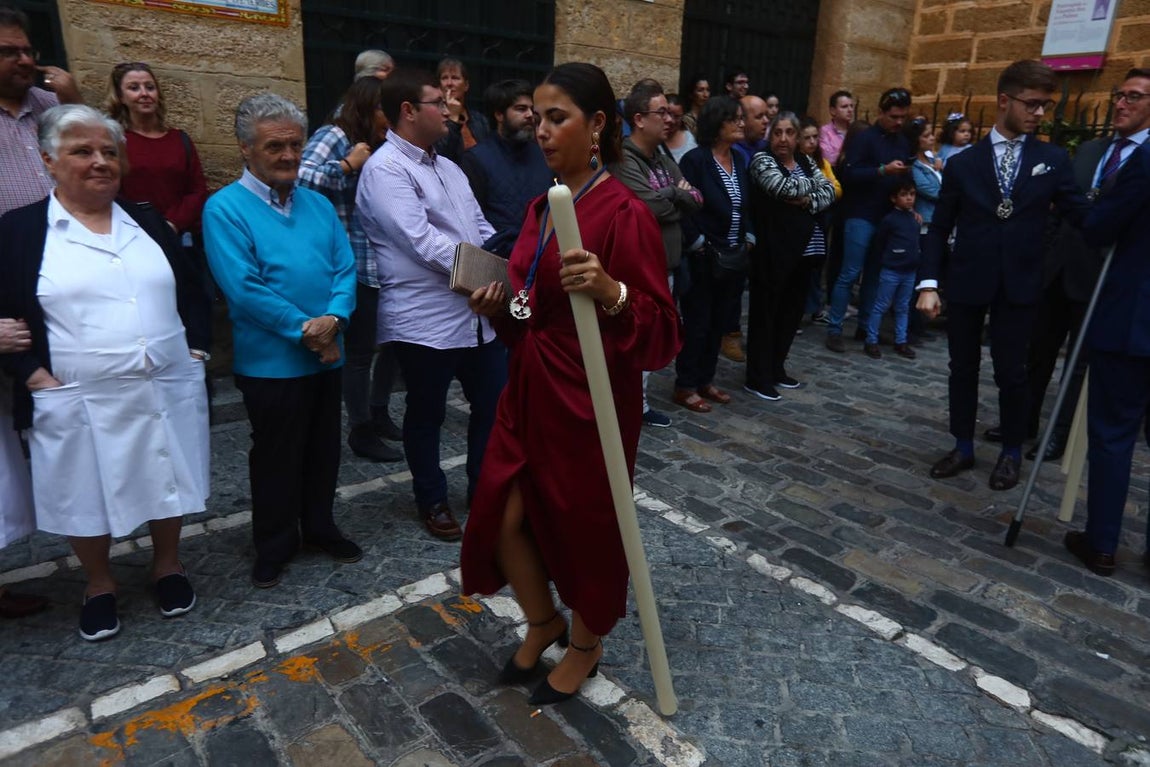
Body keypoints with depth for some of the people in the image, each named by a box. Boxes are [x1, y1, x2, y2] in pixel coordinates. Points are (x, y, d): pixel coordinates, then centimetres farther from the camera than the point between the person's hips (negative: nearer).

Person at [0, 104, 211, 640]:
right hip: (78, 402, -2)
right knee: (86, 498, 11)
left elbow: (192, 291, 13)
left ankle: (167, 565, 37)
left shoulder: (147, 221, 11)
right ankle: (99, 584, 34)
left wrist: (196, 349, 1)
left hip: (168, 389, 3)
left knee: (168, 482, 14)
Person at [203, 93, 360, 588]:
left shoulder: (319, 205, 7)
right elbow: (243, 287, -18)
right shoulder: (225, 209, -9)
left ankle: (320, 527, 37)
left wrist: (334, 318, -17)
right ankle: (274, 547, 29)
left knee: (323, 450, 17)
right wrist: (306, 330, -18)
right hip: (271, 362, -5)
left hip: (326, 356, 5)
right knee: (276, 458, 10)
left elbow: (345, 269, 1)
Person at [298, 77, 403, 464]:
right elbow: (301, 177, -24)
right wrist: (348, 165, -19)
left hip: (388, 265, 8)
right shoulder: (334, 136, -7)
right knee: (361, 350, 1)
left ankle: (379, 412, 34)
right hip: (357, 267, -8)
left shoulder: (379, 143, 16)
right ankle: (361, 431, 16)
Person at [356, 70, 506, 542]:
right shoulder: (386, 169, -11)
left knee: (494, 404, 14)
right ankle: (432, 500, 29)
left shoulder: (448, 168, 17)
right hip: (425, 320, -8)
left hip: (478, 314, 8)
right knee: (427, 415, 10)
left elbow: (481, 230, 15)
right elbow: (422, 242, -22)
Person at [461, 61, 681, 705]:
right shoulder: (540, 209, 8)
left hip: (589, 400, -7)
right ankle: (544, 622, 40)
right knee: (502, 518, 11)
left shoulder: (625, 214, -15)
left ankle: (586, 646, 39)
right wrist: (499, 307, 0)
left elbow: (662, 333, -19)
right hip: (529, 392, 7)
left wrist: (611, 292, -35)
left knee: (585, 526, 11)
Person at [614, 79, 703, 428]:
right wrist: (677, 194, -5)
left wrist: (671, 194, -10)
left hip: (664, 267, 8)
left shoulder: (665, 161, 15)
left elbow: (696, 201, 7)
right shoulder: (623, 159, -12)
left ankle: (639, 401, 28)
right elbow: (650, 206, -24)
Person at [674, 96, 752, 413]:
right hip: (704, 257, -7)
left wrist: (748, 239, 6)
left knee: (718, 321, 12)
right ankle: (685, 386, 11)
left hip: (733, 255, 7)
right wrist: (699, 245, -16)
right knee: (697, 321, 0)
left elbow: (744, 206, 15)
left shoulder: (738, 159, 10)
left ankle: (705, 379, 25)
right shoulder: (695, 159, -12)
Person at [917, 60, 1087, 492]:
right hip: (966, 282, 1)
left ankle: (1011, 452, 24)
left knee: (1011, 372, 5)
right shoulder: (963, 163, 2)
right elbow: (939, 228, 1)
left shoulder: (1053, 160, 3)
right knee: (963, 369, 10)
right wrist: (929, 283, -7)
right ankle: (963, 447, 26)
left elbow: (1081, 216, -2)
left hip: (1018, 284, 0)